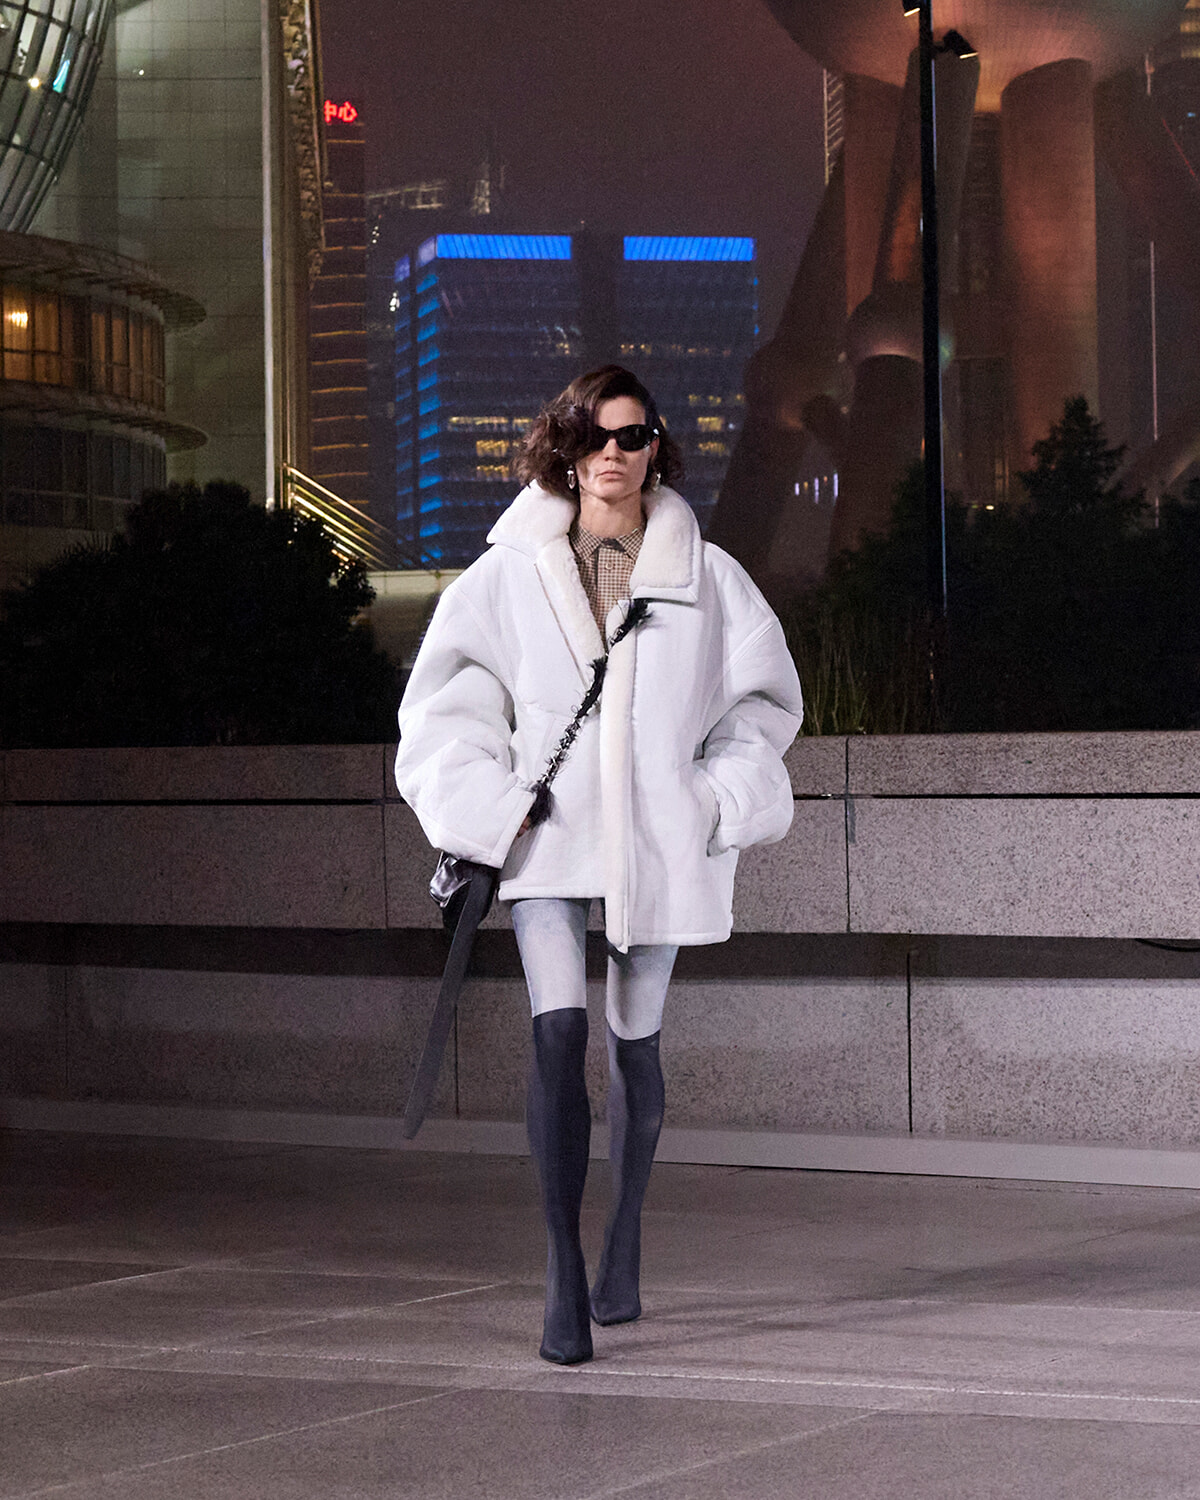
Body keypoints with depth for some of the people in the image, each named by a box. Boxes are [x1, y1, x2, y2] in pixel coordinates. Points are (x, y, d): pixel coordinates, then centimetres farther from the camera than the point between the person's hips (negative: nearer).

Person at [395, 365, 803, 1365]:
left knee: (634, 1041, 11)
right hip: (547, 838, -1)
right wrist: (482, 806, -5)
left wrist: (718, 798, 0)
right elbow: (449, 700, 7)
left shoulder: (704, 576, 5)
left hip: (656, 839, 1)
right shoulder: (512, 572, 4)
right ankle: (563, 1268, -14)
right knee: (559, 1031, -17)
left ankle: (626, 1230, 33)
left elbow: (760, 700, 13)